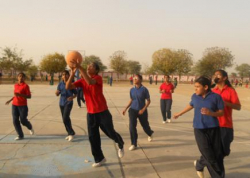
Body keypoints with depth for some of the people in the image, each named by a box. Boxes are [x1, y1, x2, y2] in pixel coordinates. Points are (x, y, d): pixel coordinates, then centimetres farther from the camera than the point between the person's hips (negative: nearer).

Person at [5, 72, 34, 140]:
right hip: (14, 105, 6)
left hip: (23, 105, -6)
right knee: (15, 121, 1)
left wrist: (20, 94, -24)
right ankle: (20, 135, 12)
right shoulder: (15, 85, 10)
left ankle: (30, 128, 33)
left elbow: (29, 96, -14)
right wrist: (10, 100, 20)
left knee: (23, 120, 0)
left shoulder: (25, 86, -9)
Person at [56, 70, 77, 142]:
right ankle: (70, 133, 25)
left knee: (65, 118, -18)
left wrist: (72, 97, -21)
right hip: (61, 103, 5)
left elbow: (75, 94, -1)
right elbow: (57, 94, 6)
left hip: (68, 103, -5)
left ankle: (71, 133, -4)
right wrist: (57, 92, -17)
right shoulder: (60, 84, 4)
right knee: (65, 119, 11)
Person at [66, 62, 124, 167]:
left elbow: (90, 82, -36)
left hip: (102, 112, -4)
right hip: (90, 113, 5)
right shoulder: (82, 81, 3)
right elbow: (68, 87, -8)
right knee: (93, 137, 5)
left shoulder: (98, 78, -13)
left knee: (110, 133, 9)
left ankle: (120, 145, 41)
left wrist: (80, 68, -39)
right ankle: (99, 159, 22)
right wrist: (72, 73, -20)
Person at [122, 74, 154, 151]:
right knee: (132, 126, -11)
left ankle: (150, 134, 50)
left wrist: (143, 109, -19)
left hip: (142, 111, -2)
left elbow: (148, 101, -8)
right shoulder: (132, 90, 1)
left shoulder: (144, 89, -12)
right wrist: (126, 109, 6)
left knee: (145, 126, 13)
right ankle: (134, 144, 1)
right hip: (133, 110, 3)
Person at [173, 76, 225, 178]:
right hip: (199, 129, 0)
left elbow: (221, 112, -5)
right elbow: (191, 106, 21)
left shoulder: (216, 97, -8)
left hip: (213, 128, 0)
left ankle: (199, 164, 28)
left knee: (217, 154, 4)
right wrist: (180, 114, 32)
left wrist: (211, 113, -24)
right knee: (208, 155, -3)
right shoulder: (195, 96, 1)